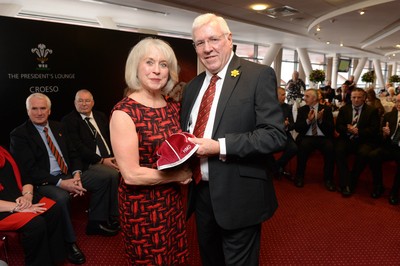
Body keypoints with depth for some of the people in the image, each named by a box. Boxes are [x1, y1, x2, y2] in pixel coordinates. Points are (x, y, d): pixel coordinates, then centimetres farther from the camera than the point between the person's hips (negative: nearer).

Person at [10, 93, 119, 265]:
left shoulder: (58, 127, 12)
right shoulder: (19, 134, -8)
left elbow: (73, 154, 12)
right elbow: (29, 169, -15)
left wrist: (76, 174, -9)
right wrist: (61, 183, -24)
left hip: (68, 174, 7)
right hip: (43, 182, -7)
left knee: (102, 181, -3)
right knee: (61, 197, -36)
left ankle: (95, 223, 11)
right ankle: (69, 243, -16)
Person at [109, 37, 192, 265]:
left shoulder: (174, 107, 2)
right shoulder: (124, 112, -19)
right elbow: (131, 175, -22)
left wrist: (187, 166, -6)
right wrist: (178, 175, -13)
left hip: (173, 200, 7)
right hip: (142, 207, -6)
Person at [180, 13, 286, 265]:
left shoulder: (259, 75, -11)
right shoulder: (193, 85, 10)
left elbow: (275, 135, -19)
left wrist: (220, 146, -25)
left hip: (237, 195, -6)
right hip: (201, 192, 7)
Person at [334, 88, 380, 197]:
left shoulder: (372, 111, 7)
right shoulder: (344, 109, 14)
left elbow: (374, 129, -3)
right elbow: (338, 126, 7)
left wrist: (358, 131, -18)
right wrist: (347, 129, -16)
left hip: (363, 140, -1)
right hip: (346, 139, 2)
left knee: (363, 153, -33)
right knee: (338, 150, -30)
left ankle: (352, 182, -12)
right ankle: (345, 183, -21)